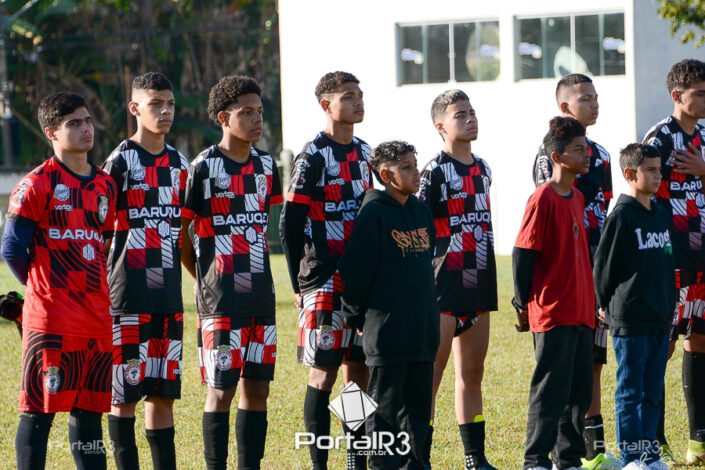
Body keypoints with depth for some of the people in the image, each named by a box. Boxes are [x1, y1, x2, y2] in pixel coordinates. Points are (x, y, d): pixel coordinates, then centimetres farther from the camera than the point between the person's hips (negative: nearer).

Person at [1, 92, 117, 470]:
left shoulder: (105, 185, 13)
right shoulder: (37, 184, -7)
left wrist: (88, 282, 14)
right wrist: (41, 285, 7)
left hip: (97, 317, 6)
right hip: (50, 319, -6)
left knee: (90, 407, 10)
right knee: (39, 409, -5)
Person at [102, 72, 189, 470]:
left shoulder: (180, 164, 12)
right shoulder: (121, 162, -6)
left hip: (169, 296, 6)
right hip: (128, 297, -6)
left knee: (164, 391, 8)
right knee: (125, 391, -2)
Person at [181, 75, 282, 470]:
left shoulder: (266, 165, 10)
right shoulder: (205, 167, -9)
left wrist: (257, 270, 15)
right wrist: (209, 280, 1)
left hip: (261, 296, 6)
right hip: (222, 302, -6)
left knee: (258, 388, 8)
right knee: (221, 389, -4)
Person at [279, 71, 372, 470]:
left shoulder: (364, 154, 13)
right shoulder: (314, 157, -9)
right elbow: (290, 225, -10)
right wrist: (301, 284, -10)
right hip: (325, 283, -7)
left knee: (360, 370, 8)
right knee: (324, 373, -5)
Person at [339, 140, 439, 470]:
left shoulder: (421, 211, 12)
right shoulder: (374, 212, -10)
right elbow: (355, 269, -11)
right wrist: (355, 317, -6)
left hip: (422, 328, 7)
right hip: (386, 328, -7)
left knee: (418, 404, 9)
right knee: (385, 405, -1)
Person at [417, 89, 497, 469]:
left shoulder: (482, 169, 14)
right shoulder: (436, 171, -9)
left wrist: (487, 279, 18)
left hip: (480, 282, 7)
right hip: (446, 282, -7)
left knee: (472, 374, 12)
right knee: (432, 372, -7)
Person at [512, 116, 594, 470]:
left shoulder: (577, 199, 12)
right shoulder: (544, 199, -12)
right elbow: (523, 252, -12)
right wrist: (523, 304, -10)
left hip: (581, 312, 8)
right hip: (552, 313, -8)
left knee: (579, 391, 11)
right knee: (550, 390, -5)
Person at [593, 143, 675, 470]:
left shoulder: (662, 214, 11)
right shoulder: (622, 215, -11)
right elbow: (604, 264, -7)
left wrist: (669, 305, 15)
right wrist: (606, 305, -1)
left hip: (660, 318, 7)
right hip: (630, 320, -7)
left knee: (653, 392, 10)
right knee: (630, 391, -1)